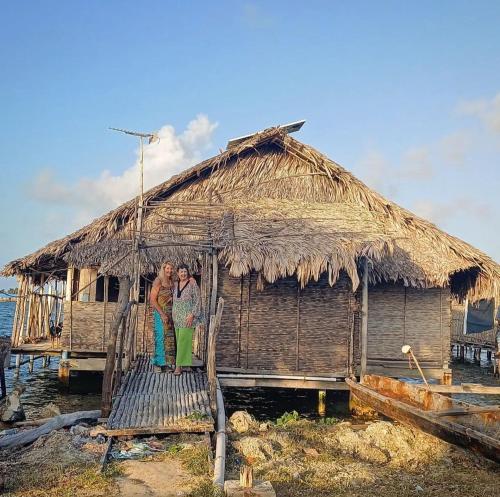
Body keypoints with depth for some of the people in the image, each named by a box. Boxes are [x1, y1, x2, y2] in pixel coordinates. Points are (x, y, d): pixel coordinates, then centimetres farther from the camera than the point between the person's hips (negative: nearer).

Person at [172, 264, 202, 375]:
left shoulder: (192, 284, -7)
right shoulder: (175, 284, 11)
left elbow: (197, 301, -9)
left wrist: (192, 315, -16)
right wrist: (173, 315, 15)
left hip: (188, 317, -6)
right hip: (177, 317, 6)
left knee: (183, 340, -9)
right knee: (179, 340, 7)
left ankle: (179, 365, -8)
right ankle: (181, 363, 15)